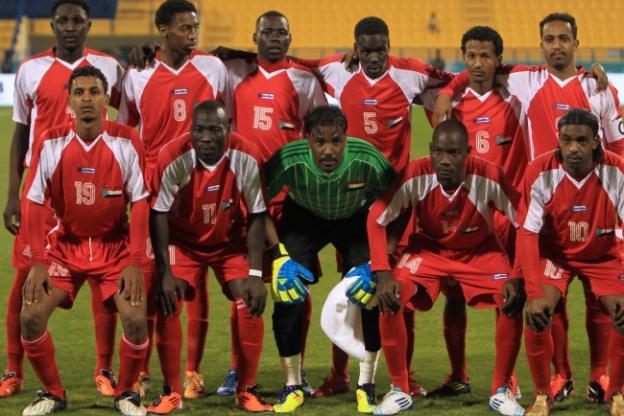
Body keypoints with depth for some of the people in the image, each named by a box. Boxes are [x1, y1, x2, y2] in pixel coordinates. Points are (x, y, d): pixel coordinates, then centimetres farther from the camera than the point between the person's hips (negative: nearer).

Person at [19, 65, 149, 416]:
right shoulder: (51, 143, -10)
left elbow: (140, 204, -8)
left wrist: (134, 263, -13)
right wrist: (38, 263, -12)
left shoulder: (127, 142, -11)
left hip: (115, 245, -1)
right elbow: (35, 205, -6)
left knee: (136, 318, -19)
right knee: (31, 315, -15)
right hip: (66, 243, 1)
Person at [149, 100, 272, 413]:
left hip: (232, 242, 1)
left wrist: (256, 274, -16)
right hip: (184, 241, -1)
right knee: (166, 304, -16)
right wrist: (165, 273, -20)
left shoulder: (247, 159, -23)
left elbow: (256, 217, -13)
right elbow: (158, 215, -17)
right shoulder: (173, 158, -27)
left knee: (250, 304, -13)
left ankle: (247, 391, 3)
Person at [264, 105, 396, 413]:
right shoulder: (288, 162, -35)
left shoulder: (368, 161, -35)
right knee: (288, 297, -13)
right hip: (303, 217, 0)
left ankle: (366, 385, 5)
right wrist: (278, 254, -24)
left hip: (356, 218, 0)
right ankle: (292, 386, 7)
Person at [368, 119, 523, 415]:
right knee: (390, 300, -20)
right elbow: (376, 219, -18)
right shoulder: (415, 176, -28)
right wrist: (382, 274, -26)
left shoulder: (489, 177, -30)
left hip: (479, 250, 0)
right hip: (428, 247, 0)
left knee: (512, 301, -21)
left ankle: (501, 390, -1)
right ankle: (399, 390, -2)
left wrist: (517, 277, -23)